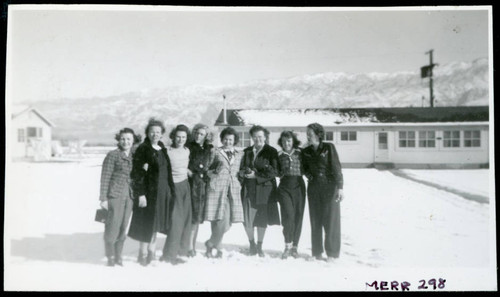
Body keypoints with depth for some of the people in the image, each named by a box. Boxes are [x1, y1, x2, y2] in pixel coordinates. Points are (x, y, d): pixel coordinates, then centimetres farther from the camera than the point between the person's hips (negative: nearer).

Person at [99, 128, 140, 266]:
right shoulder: (113, 155, -5)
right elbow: (105, 177, -5)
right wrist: (103, 198, -9)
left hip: (129, 196, 5)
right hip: (115, 195, -5)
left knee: (123, 227, 9)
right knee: (113, 225, -3)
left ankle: (118, 256, 22)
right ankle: (110, 256, 14)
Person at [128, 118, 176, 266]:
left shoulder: (163, 150, 11)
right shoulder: (142, 149, -9)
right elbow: (137, 173, -13)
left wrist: (170, 191, 14)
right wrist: (140, 194, -18)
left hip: (162, 191, 6)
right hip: (148, 191, -6)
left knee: (155, 223, 12)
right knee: (147, 223, 0)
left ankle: (151, 252, 24)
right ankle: (143, 254, 13)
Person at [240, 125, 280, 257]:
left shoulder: (271, 151, 0)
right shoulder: (247, 151, 12)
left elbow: (273, 172, -7)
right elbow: (241, 168, 16)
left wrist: (256, 175, -14)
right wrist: (244, 172, -7)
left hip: (264, 188, -2)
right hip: (248, 189, 2)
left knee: (262, 220, 4)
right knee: (247, 219, -2)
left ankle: (259, 246, 22)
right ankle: (252, 244, 21)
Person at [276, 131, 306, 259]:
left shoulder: (300, 154, 8)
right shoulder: (280, 156, 10)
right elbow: (277, 173, 16)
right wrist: (282, 173, 0)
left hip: (299, 186, 1)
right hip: (284, 187, 0)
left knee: (298, 217, 1)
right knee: (288, 215, -14)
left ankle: (295, 247, 13)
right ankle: (287, 246, -3)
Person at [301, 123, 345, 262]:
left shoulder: (329, 148, -5)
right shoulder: (306, 152, 7)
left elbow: (336, 168, -8)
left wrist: (340, 187, -14)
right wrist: (309, 175, 1)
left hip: (329, 186, -4)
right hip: (314, 187, 4)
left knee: (331, 220, -1)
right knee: (315, 221, 5)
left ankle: (332, 253, 8)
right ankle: (317, 252, 15)